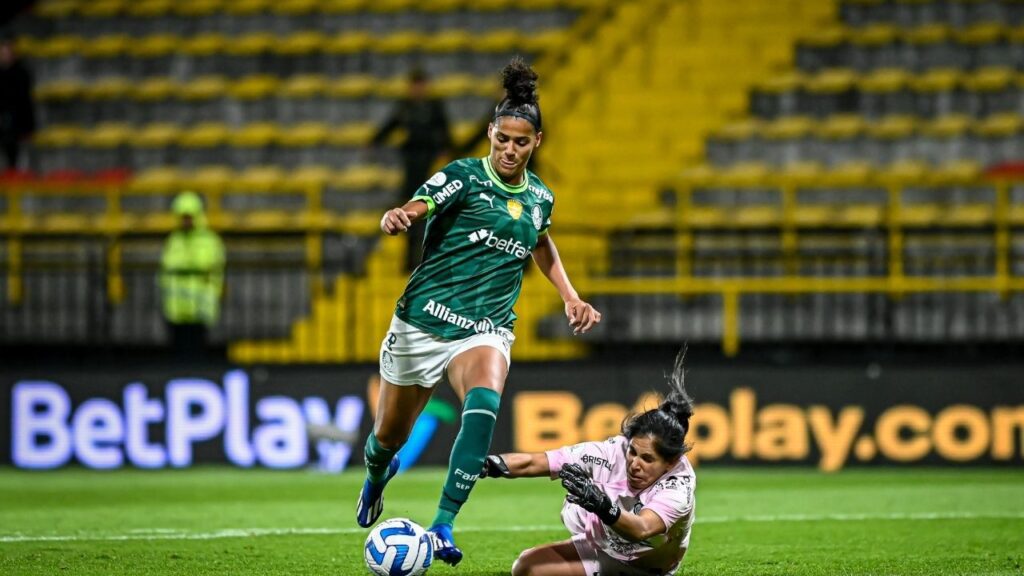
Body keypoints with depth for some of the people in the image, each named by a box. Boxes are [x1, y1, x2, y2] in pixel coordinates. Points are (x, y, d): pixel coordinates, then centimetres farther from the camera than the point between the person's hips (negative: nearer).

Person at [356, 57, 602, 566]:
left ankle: (442, 527, -31)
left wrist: (571, 298, 21)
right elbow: (414, 210, -26)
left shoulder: (539, 198, 7)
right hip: (424, 322, -2)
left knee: (484, 403, -32)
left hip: (486, 331, 2)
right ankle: (377, 474, 53)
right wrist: (396, 218, -50)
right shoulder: (464, 176, -9)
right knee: (389, 436, 13)